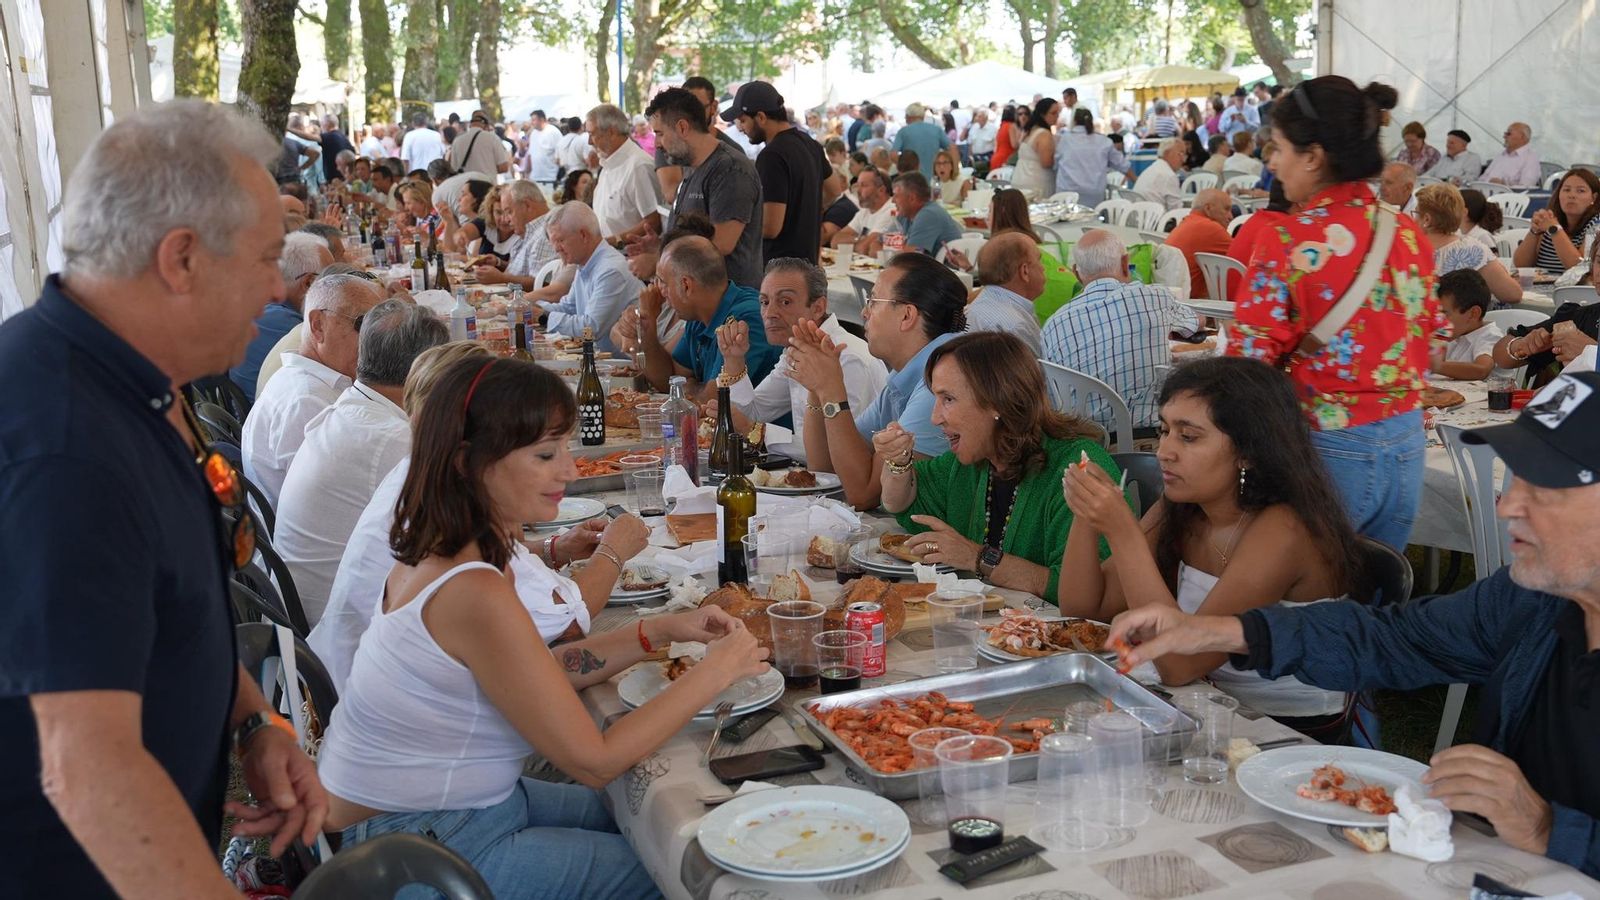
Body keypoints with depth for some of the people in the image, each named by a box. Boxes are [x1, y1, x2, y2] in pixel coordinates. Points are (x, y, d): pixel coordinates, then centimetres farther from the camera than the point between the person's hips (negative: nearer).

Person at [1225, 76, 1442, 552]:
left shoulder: (1286, 243, -16)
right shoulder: (1409, 234, 2)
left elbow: (1251, 356, -15)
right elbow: (1428, 332, 11)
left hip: (1329, 450, -5)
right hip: (1406, 446, 6)